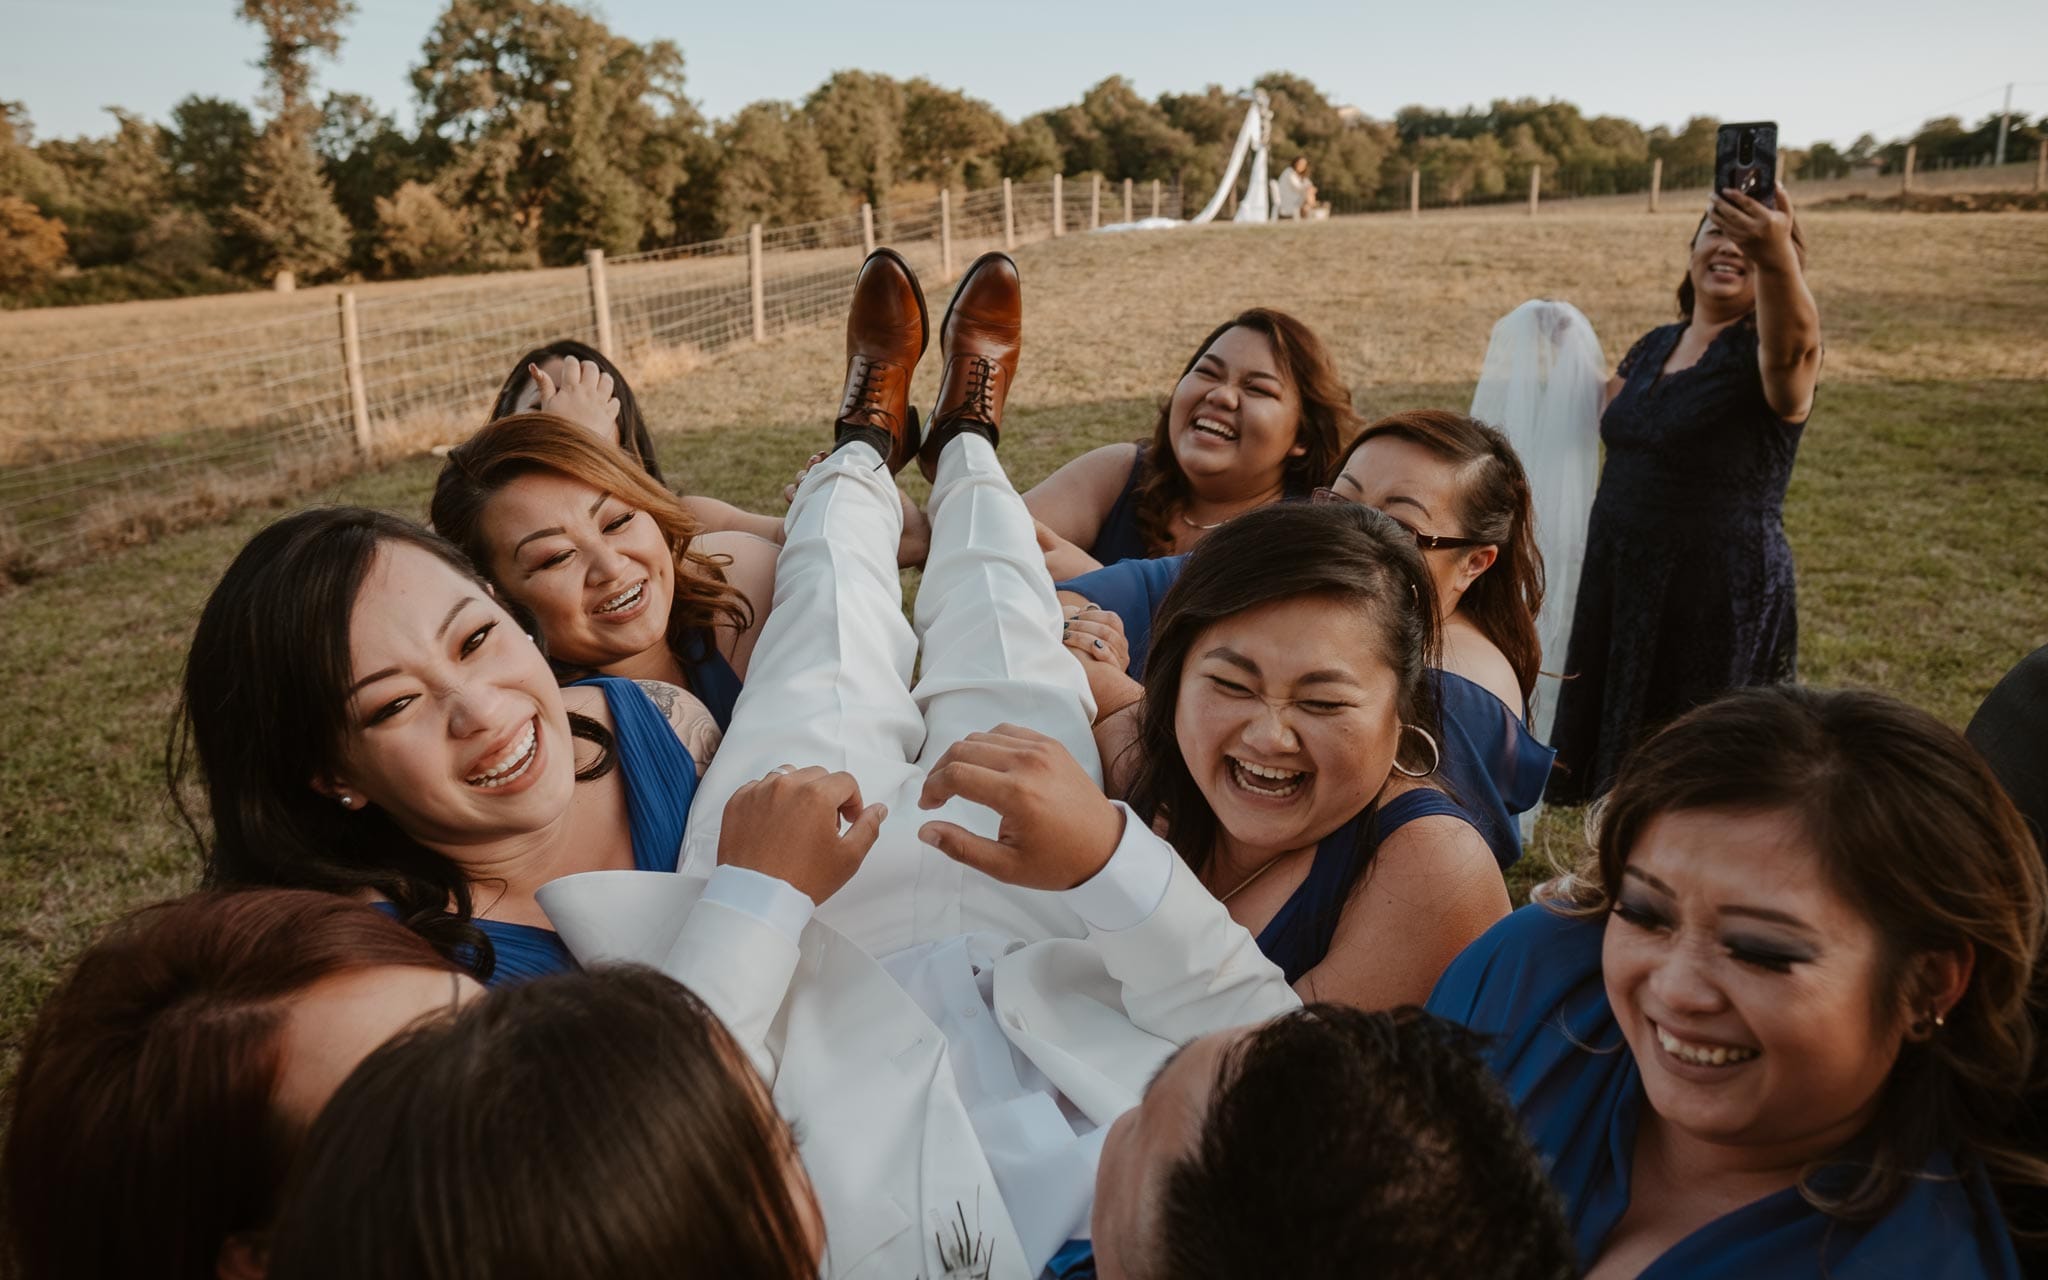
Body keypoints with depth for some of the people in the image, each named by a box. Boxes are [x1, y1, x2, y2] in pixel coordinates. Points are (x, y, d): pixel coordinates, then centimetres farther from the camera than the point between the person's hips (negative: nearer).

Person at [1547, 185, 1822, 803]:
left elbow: (1792, 346, -38)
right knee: (1627, 772, 19)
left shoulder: (1761, 353, -14)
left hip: (1722, 604, -6)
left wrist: (1777, 258, -56)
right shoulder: (1651, 348, 7)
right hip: (1623, 591, 7)